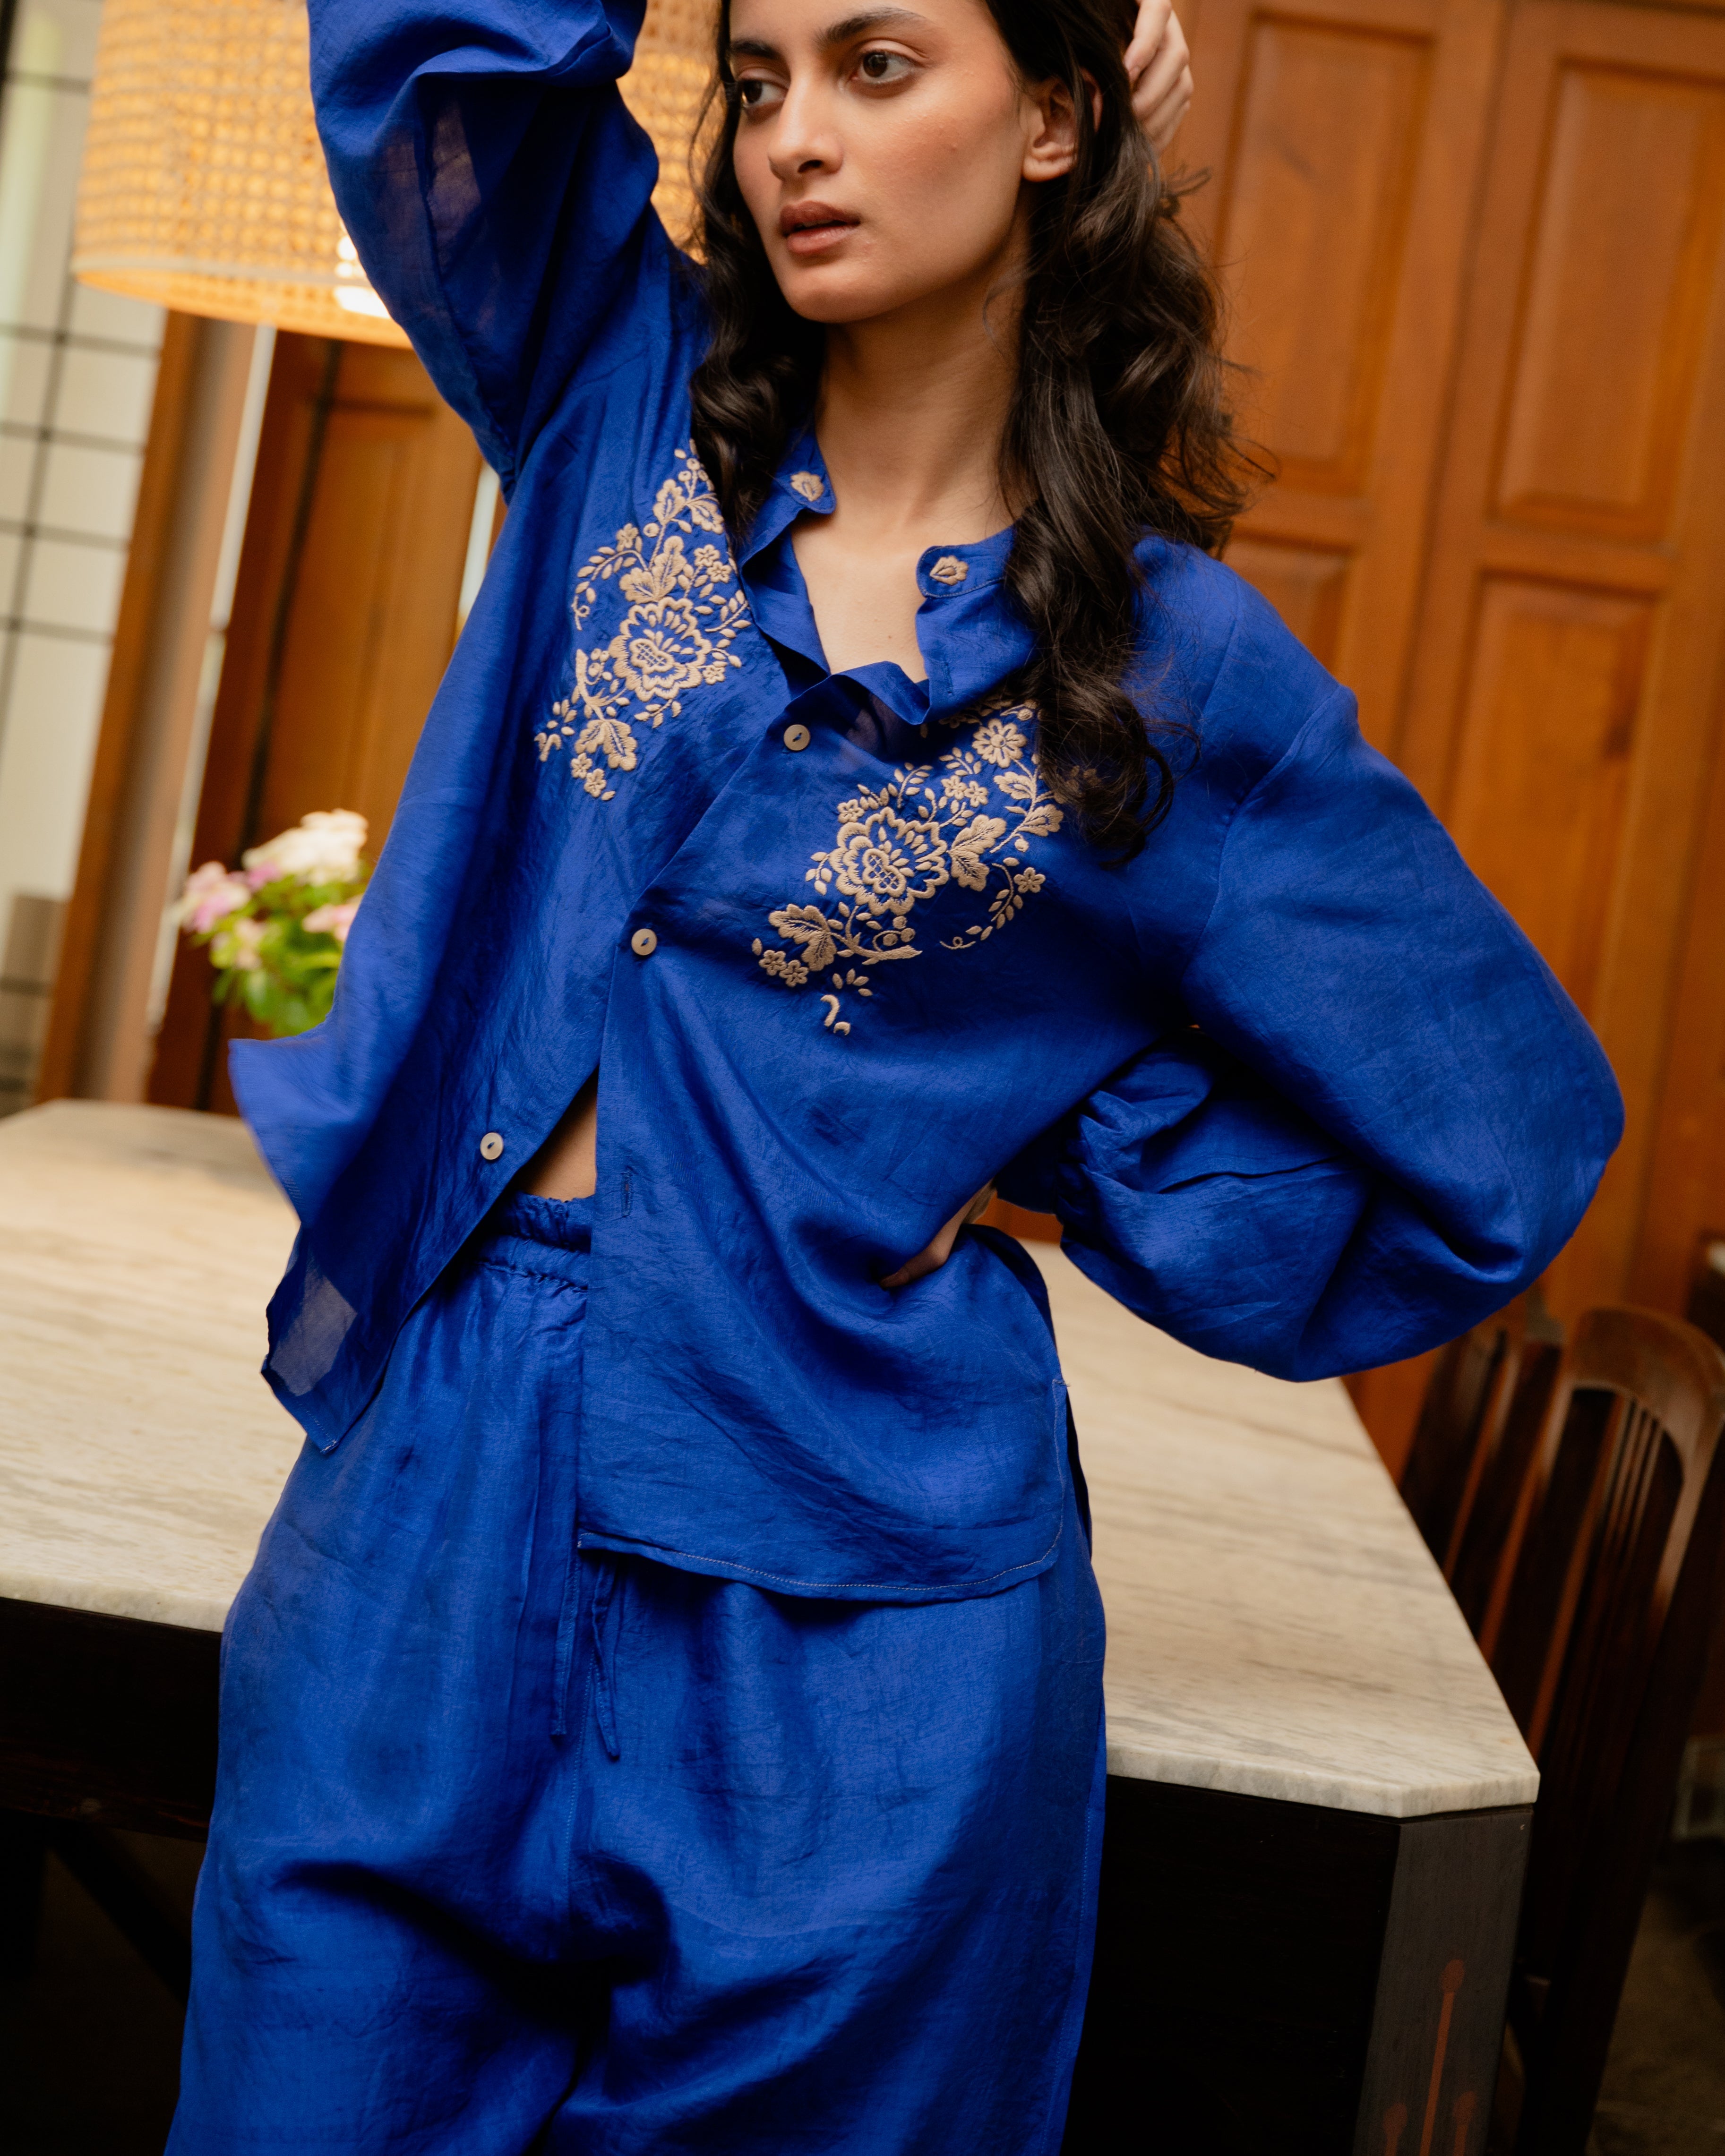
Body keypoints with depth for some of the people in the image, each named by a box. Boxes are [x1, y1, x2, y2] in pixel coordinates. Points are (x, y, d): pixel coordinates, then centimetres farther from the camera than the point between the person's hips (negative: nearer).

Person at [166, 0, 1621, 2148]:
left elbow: (1503, 1145, 2)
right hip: (430, 1476, 3)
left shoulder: (1176, 667, -2)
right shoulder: (633, 409, 6)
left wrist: (1053, 1148, -1)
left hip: (845, 1592, -2)